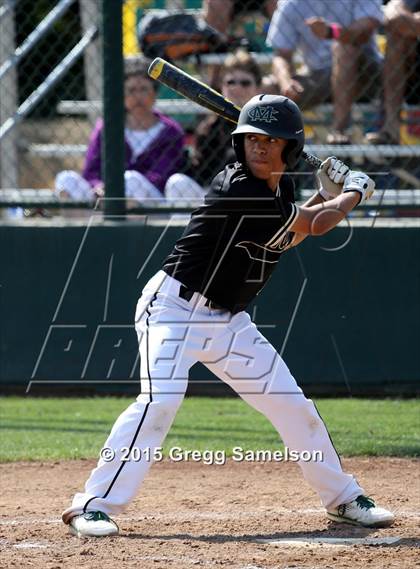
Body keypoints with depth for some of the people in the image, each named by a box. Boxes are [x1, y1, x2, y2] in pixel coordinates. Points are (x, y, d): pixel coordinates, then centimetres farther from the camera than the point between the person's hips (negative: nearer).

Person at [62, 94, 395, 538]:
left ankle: (342, 497, 26)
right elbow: (313, 224, -14)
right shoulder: (237, 189, -23)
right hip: (173, 306, -8)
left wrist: (327, 193, 8)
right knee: (161, 398, -27)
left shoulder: (280, 187, 3)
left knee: (291, 403, 9)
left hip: (227, 320, 8)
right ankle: (93, 505, -24)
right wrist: (354, 193, 4)